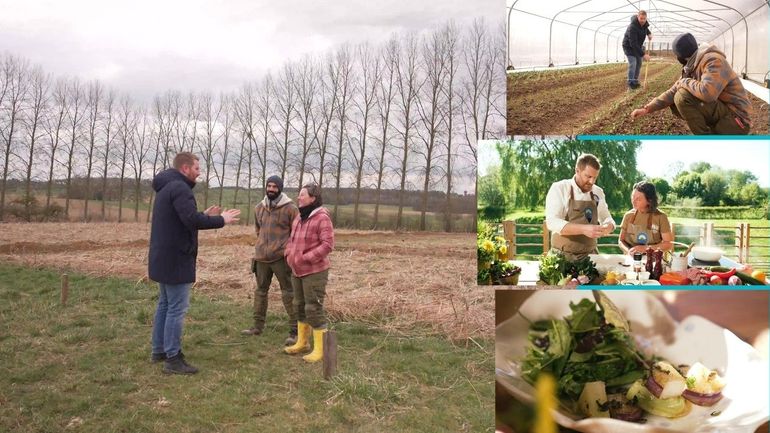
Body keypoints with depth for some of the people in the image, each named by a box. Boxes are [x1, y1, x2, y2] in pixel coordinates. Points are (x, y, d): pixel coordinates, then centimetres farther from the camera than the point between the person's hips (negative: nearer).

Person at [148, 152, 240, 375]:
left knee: (165, 304, 18)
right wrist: (221, 220, -16)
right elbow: (192, 219, -29)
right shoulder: (179, 187, -17)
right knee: (177, 308, -6)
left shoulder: (166, 187, 16)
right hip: (176, 258, -11)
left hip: (163, 257, 11)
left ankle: (159, 350, 27)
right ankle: (173, 359, -2)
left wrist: (205, 215, 15)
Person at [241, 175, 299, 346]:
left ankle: (295, 331, 2)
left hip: (281, 257, -6)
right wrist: (262, 245, 15)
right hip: (261, 257, 6)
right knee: (260, 291, 15)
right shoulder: (259, 208, 9)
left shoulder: (290, 208, -8)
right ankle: (258, 326, 27)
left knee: (288, 293, -3)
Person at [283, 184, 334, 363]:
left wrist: (306, 258, -22)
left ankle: (320, 349, 4)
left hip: (314, 271, -9)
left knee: (314, 309, -6)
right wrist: (289, 256, 3)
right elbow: (292, 239, 21)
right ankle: (302, 342, 32)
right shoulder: (300, 217, 11)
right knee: (300, 306, 18)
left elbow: (328, 245, -22)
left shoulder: (322, 218, -16)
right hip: (297, 271, 9)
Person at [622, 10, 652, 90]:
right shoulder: (632, 27, -34)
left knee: (639, 64, 8)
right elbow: (633, 44, -36)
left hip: (638, 46, 7)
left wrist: (649, 33, -2)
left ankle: (635, 81, 18)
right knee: (632, 64, -16)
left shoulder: (645, 23, -10)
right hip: (629, 46, -7)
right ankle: (631, 83, -7)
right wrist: (643, 54, -37)